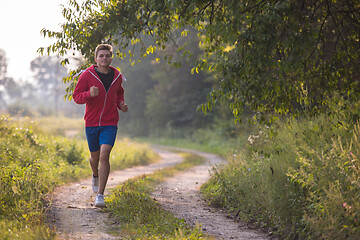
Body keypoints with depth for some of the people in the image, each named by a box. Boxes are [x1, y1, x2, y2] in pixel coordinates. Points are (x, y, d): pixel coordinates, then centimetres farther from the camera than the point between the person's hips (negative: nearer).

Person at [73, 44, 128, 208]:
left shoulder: (117, 76, 4)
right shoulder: (87, 75, -5)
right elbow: (76, 96, -3)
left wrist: (121, 104, 1)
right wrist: (89, 94, -24)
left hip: (110, 123, 0)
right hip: (91, 123, 0)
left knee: (104, 156, -15)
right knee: (95, 156, 13)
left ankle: (100, 195, -13)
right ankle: (96, 175, 51)